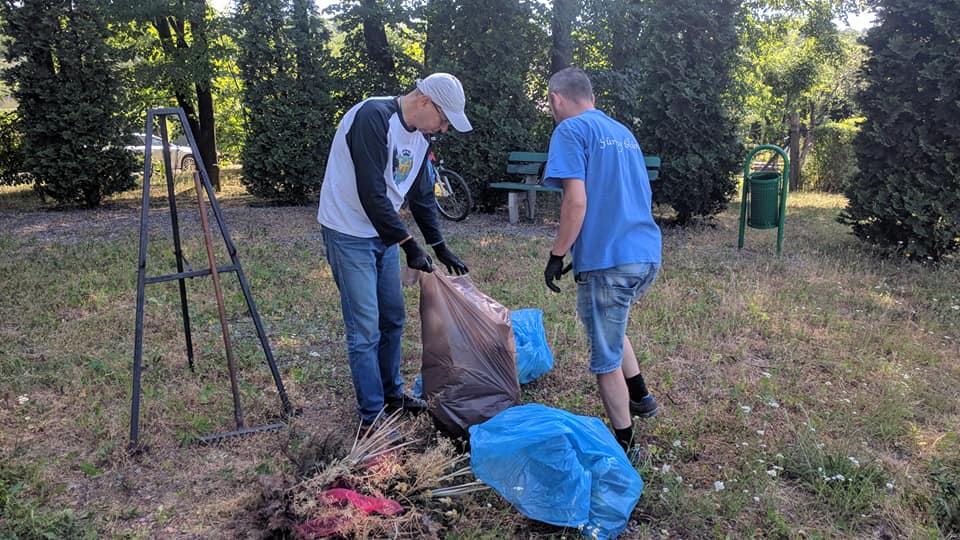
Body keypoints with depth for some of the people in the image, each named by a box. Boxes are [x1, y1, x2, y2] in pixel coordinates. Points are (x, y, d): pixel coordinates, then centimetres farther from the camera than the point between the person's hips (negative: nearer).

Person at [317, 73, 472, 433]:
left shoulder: (420, 135, 5)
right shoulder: (373, 118, -23)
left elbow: (422, 196, 14)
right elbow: (371, 194, -27)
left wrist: (441, 248, 13)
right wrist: (408, 244, -24)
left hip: (385, 233, 9)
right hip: (350, 233, -9)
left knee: (393, 318, 15)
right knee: (365, 328, -5)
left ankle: (391, 393, 32)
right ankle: (370, 416, 8)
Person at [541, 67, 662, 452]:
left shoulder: (571, 131, -5)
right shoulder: (623, 132, 19)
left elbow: (577, 200, -17)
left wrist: (557, 256, -8)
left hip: (608, 261, -8)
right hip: (647, 254, 8)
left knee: (605, 358, 7)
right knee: (611, 330, 32)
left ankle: (624, 443, 19)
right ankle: (640, 397, 36)